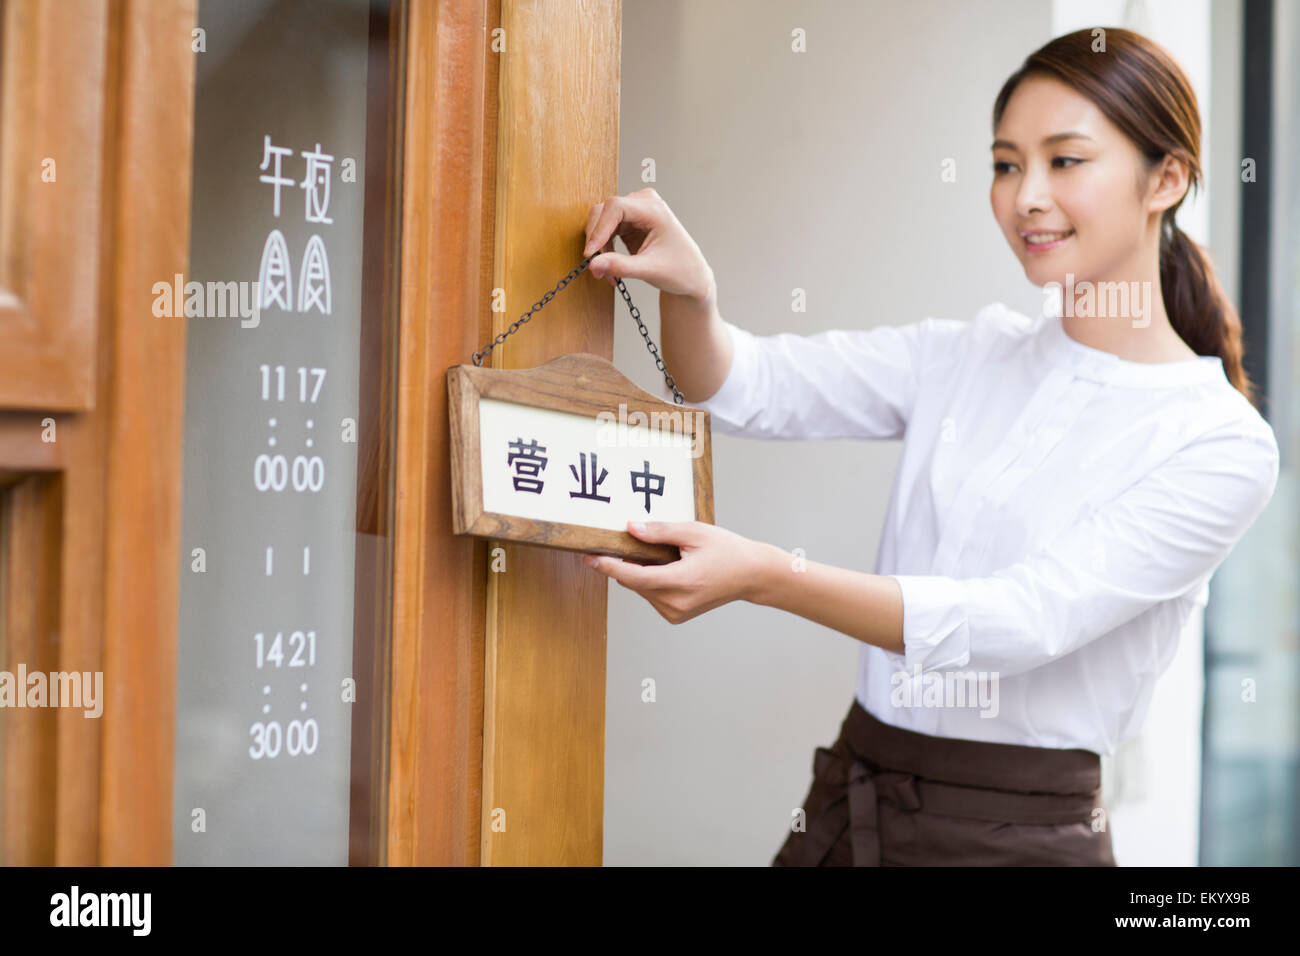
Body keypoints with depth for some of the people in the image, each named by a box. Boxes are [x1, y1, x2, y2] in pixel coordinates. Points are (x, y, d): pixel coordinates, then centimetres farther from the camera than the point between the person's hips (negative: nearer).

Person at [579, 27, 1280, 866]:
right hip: (849, 797, 5)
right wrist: (690, 291, -22)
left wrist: (765, 576, -30)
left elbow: (1025, 621, -21)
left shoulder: (1226, 444, -11)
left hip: (1019, 827, -5)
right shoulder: (970, 356, 6)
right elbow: (746, 386, 0)